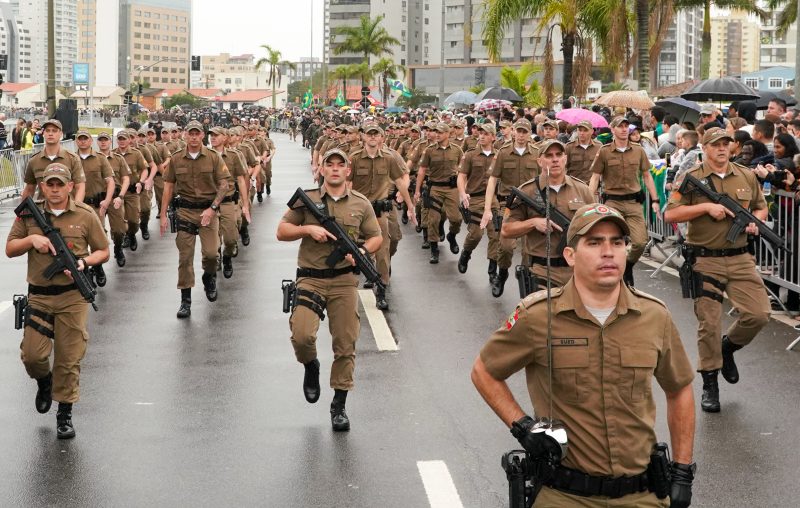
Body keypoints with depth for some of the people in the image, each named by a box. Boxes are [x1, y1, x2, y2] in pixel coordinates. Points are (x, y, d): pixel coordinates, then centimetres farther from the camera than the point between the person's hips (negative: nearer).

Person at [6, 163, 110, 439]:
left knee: (69, 359, 0)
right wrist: (31, 239, -10)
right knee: (32, 354, -4)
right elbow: (10, 249, 9)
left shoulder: (85, 215, 1)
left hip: (73, 297, -1)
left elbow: (103, 251, 6)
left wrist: (84, 262, -14)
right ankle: (44, 382, 31)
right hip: (38, 296, 2)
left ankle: (65, 413, 13)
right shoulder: (29, 215, 5)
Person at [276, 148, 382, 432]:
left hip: (344, 282, 1)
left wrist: (362, 252, -7)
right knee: (301, 335, -20)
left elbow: (376, 237, 13)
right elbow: (281, 232, 5)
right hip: (310, 279, -1)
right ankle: (311, 366, 16)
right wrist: (308, 229, -12)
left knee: (345, 345, 1)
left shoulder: (361, 204, 7)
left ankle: (339, 405, 15)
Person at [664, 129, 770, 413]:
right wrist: (707, 206, -17)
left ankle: (728, 347, 25)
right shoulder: (692, 179, -3)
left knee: (759, 313, -4)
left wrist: (755, 221, -2)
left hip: (740, 259, 4)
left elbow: (761, 207, 21)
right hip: (705, 260, -4)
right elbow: (670, 214, -10)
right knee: (708, 324, -1)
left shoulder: (747, 176, 9)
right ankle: (709, 384, 13)